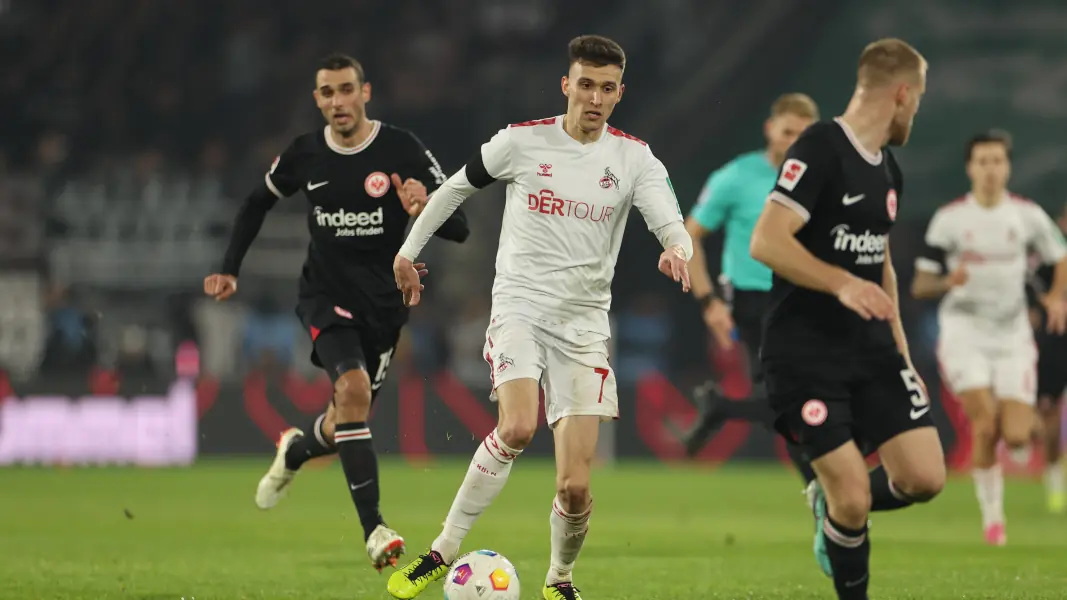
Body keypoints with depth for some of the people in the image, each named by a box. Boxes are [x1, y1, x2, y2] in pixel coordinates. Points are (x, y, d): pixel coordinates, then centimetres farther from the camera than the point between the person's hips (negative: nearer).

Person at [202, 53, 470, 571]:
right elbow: (257, 203, 17)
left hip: (383, 301, 1)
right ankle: (373, 529, -29)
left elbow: (459, 229, -13)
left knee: (346, 424, 11)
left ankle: (295, 451, 50)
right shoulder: (304, 155, -4)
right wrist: (230, 269, 8)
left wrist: (425, 208, -34)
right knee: (353, 389, -28)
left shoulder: (402, 150, -11)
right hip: (326, 295, -1)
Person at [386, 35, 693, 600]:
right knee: (517, 428, -30)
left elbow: (673, 227, -12)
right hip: (519, 305, -1)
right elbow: (457, 185, 14)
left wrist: (676, 250, -35)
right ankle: (443, 552, -17)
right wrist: (410, 247, 17)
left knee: (575, 487, -6)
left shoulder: (634, 158, 0)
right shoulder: (522, 141, -2)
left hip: (584, 324, 2)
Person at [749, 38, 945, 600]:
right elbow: (766, 241, -22)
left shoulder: (887, 169, 14)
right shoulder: (819, 149, -14)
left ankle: (831, 503, 25)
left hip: (870, 345, 8)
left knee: (924, 478, -4)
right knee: (853, 500, -13)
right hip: (805, 351, -8)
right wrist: (843, 284, -32)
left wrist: (901, 352, 21)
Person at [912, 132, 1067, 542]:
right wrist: (947, 281, -25)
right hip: (963, 334, -2)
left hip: (1012, 335, 2)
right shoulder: (949, 219, -4)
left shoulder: (1028, 215, 1)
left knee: (1016, 437, -9)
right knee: (985, 422, -19)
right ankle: (992, 513, -2)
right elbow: (919, 287, -3)